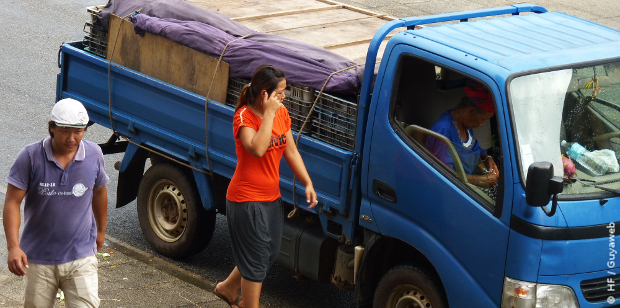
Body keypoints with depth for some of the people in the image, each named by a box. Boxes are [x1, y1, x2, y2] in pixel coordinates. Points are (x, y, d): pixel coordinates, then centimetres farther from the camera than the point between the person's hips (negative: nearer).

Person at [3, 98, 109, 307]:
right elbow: (12, 202, -12)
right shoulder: (30, 157, -12)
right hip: (38, 260, -1)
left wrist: (100, 231, 27)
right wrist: (13, 246, -23)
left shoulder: (94, 155, -4)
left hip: (81, 258, 1)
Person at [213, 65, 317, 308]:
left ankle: (228, 288, 41)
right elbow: (257, 149, -34)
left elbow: (291, 152, 11)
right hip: (247, 199, -8)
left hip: (271, 198, 8)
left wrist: (307, 184, 5)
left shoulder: (281, 113, 5)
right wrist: (269, 114, -29)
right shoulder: (244, 116, -18)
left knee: (270, 254, 20)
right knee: (256, 261, -1)